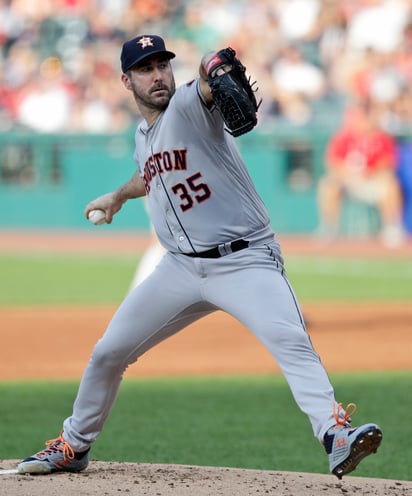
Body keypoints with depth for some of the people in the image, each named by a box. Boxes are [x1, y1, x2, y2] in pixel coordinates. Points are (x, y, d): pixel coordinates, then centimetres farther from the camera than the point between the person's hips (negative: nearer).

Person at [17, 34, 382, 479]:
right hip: (181, 267, 7)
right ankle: (73, 447, 29)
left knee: (291, 342, -30)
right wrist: (119, 195, 50)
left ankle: (335, 436, -42)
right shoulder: (143, 137, 11)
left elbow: (207, 87, -38)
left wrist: (213, 69, -60)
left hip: (245, 262, -7)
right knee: (107, 353, 9)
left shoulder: (189, 105, -11)